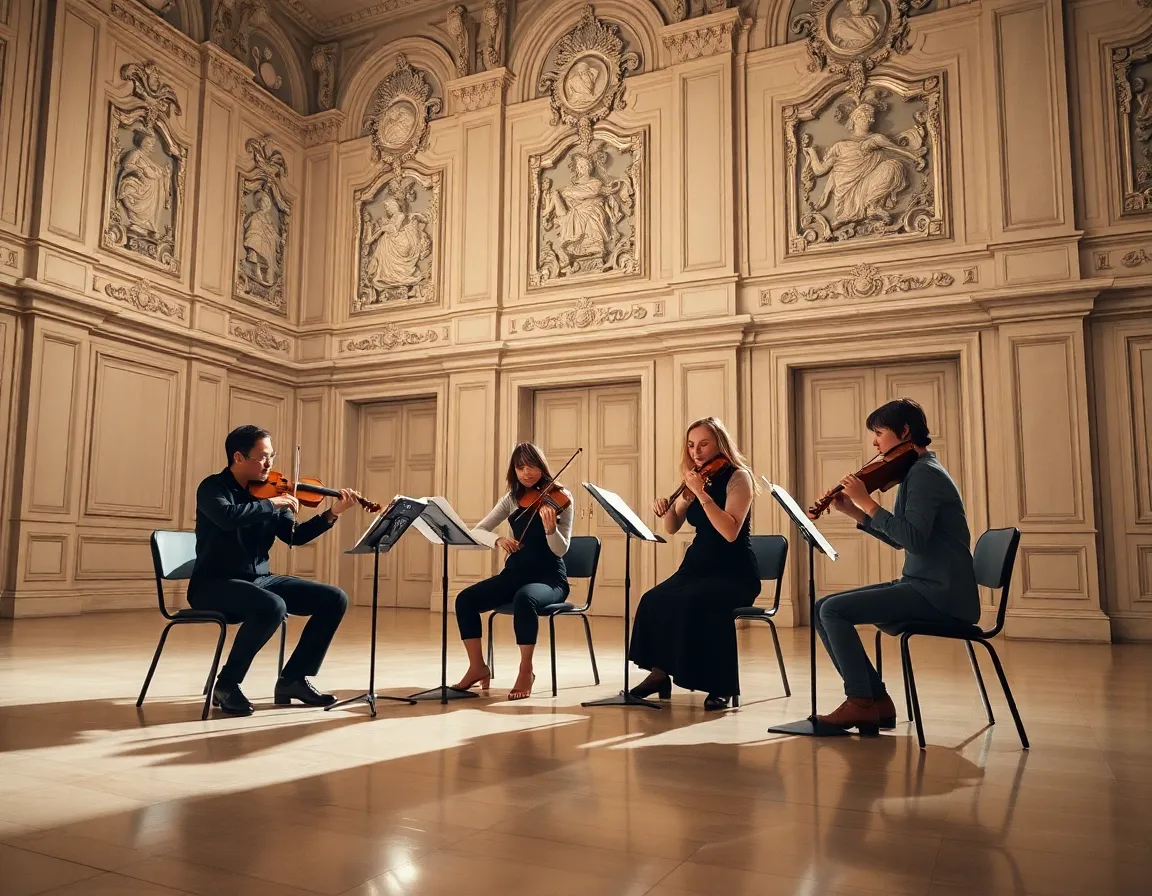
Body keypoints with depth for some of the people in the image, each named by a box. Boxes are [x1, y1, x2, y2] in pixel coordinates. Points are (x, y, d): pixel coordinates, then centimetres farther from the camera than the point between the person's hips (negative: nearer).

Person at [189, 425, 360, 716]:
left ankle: (293, 679, 4)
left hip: (260, 580, 7)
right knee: (273, 606, -37)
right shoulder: (213, 487, -9)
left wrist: (333, 513, -2)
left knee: (335, 599, -4)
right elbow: (230, 517, -32)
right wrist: (271, 504, -22)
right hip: (215, 584, -7)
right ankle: (227, 683, -15)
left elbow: (295, 536, 9)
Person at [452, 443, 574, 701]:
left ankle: (526, 670, -20)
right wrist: (498, 540, -17)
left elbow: (560, 550, -14)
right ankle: (478, 667, -3)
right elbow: (478, 531, 4)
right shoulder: (512, 498, 6)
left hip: (549, 577, -5)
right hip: (515, 573, 5)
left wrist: (550, 528, -36)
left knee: (524, 598, -38)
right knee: (465, 599, -17)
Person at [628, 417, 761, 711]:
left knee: (694, 602, -34)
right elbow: (672, 528, 13)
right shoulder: (695, 478, 10)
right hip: (699, 565, 6)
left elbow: (730, 532, -24)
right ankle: (659, 672, -1)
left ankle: (721, 686, -19)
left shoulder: (738, 476, -10)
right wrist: (666, 509, -8)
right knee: (653, 600, -19)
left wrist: (701, 494, -30)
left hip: (735, 573, -6)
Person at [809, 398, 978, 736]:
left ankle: (861, 702, -5)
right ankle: (877, 700, 4)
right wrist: (854, 511, 9)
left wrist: (867, 502, -23)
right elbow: (899, 539, 18)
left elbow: (913, 539, -27)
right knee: (822, 608, 3)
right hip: (923, 586, 10)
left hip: (941, 594, -10)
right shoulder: (916, 472, 16)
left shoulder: (926, 473, -14)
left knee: (833, 610, -18)